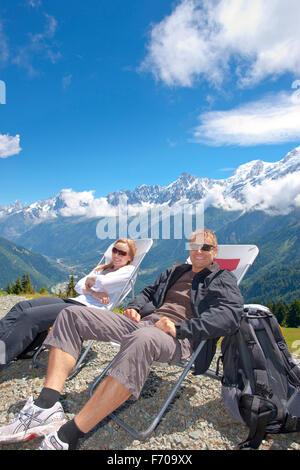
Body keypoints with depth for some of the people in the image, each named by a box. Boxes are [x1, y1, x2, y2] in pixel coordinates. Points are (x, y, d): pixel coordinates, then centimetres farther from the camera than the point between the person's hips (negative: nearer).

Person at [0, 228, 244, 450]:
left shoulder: (223, 280, 10)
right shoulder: (176, 271, 29)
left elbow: (230, 315, -9)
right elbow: (148, 292, 36)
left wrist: (180, 328, -20)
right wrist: (135, 307, 12)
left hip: (180, 338, -7)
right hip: (144, 321, 8)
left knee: (143, 339, -45)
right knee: (72, 314, -4)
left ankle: (66, 437, -39)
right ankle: (46, 407, -18)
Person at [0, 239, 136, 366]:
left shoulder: (129, 270, 6)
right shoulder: (101, 268, 28)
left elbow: (103, 282, -13)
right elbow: (78, 286, 14)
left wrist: (91, 279, 9)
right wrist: (93, 293, -6)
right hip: (74, 301, 8)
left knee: (30, 316, -23)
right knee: (22, 306, -9)